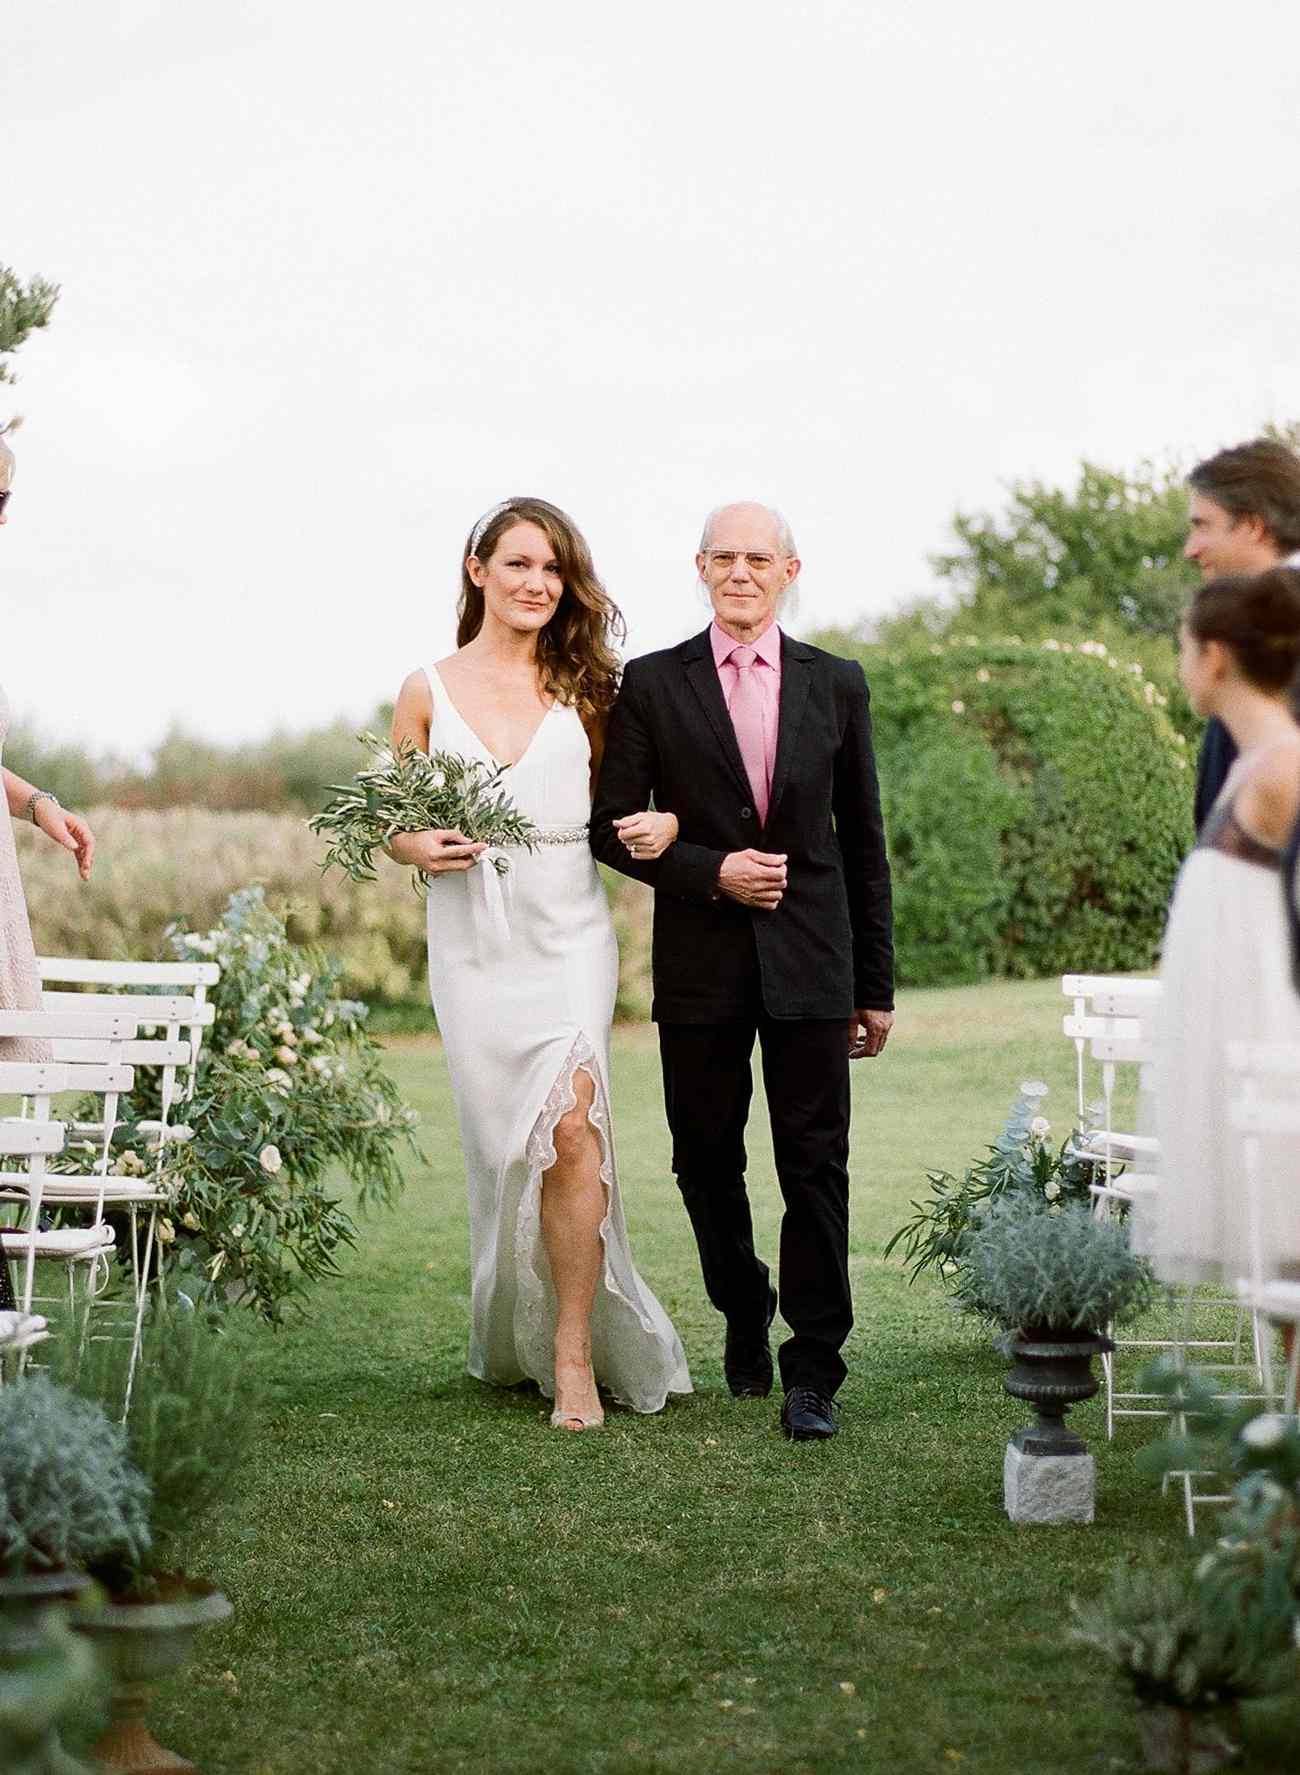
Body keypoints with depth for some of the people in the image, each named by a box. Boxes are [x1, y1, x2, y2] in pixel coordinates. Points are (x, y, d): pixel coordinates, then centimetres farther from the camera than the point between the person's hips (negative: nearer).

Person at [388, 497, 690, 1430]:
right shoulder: (429, 691, 7)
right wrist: (420, 847, -9)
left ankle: (574, 1353, -9)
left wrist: (663, 823, -8)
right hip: (472, 941, 1)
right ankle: (512, 1339, 24)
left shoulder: (582, 687, 8)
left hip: (569, 932, -1)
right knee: (500, 1142, 4)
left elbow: (626, 795, 14)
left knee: (569, 1125, -17)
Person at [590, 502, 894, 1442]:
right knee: (709, 1163, 9)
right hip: (701, 965, 0)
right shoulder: (651, 685, 2)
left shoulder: (837, 683, 7)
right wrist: (712, 871, -15)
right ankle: (744, 1314, 33)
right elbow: (614, 828, 0)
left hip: (810, 962, 0)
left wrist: (876, 985, 8)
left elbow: (863, 840, 10)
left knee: (816, 1166, -3)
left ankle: (814, 1372, 3)